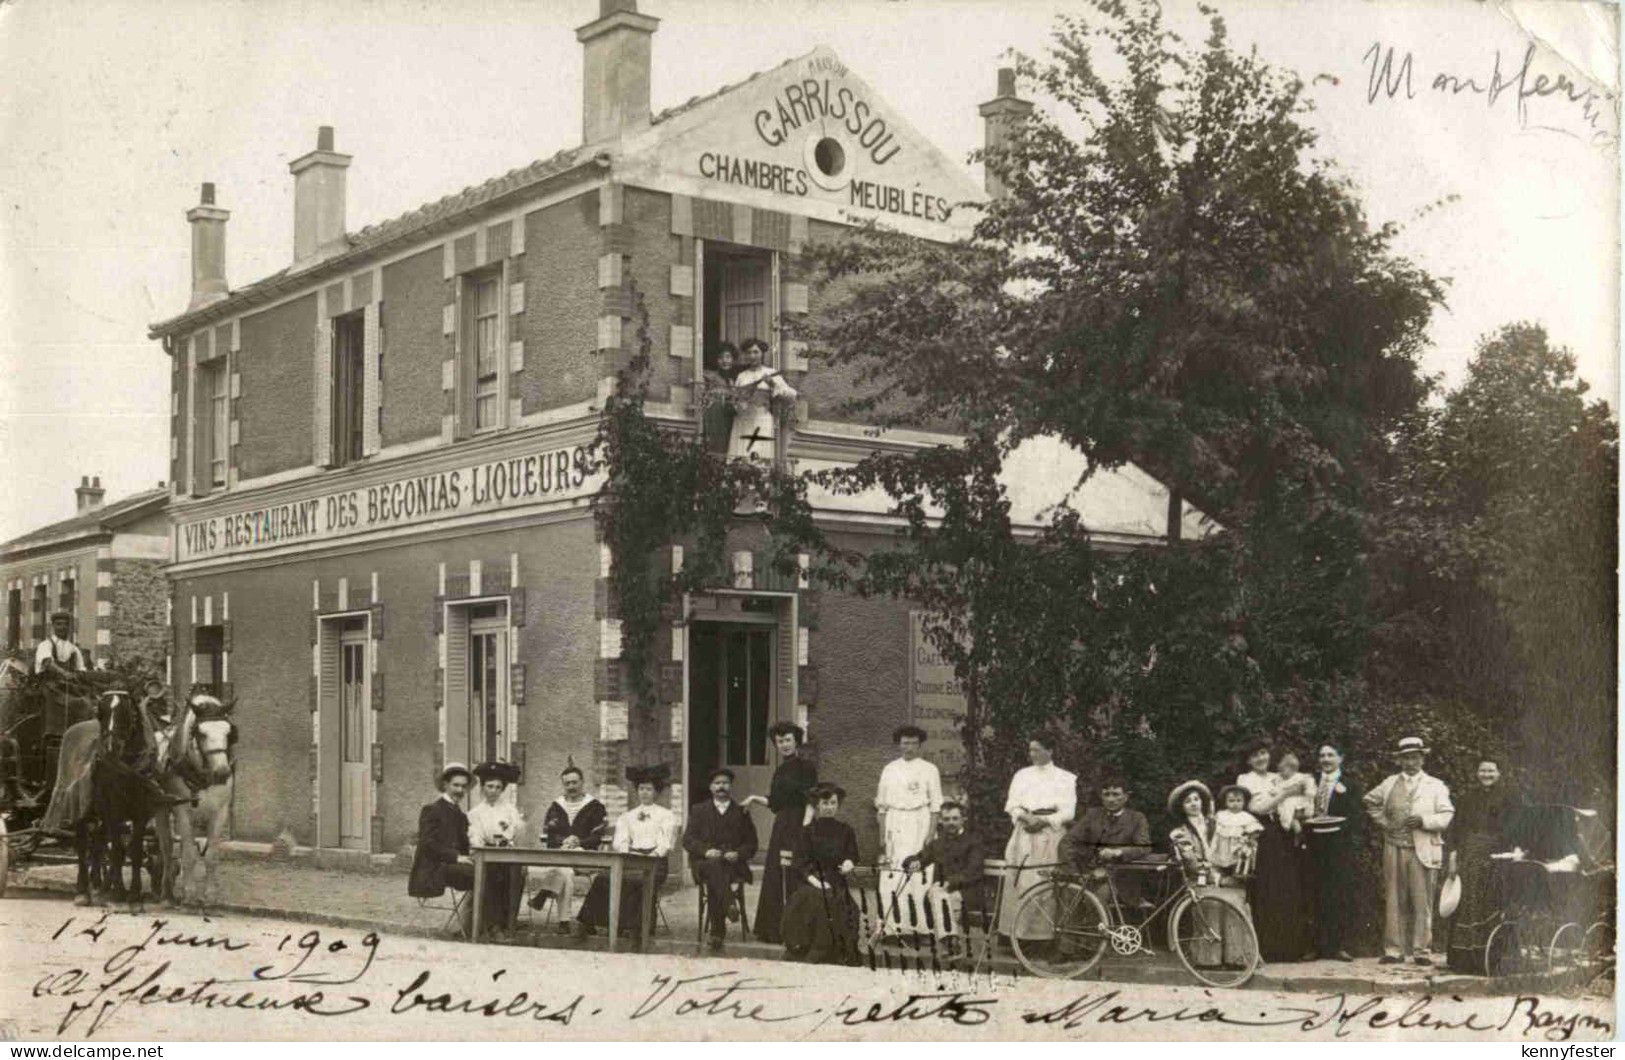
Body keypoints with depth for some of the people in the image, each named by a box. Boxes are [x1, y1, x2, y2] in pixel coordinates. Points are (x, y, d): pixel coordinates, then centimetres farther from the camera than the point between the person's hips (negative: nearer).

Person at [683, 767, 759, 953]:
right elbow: (688, 839, 7)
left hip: (734, 864, 0)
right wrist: (706, 851, -13)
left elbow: (751, 843, 14)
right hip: (704, 863, 0)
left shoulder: (741, 812, 20)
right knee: (714, 865, -38)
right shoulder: (699, 811, 19)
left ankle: (715, 932, -38)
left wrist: (738, 854, -9)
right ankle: (728, 906, -51)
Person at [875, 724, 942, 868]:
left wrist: (932, 832, -6)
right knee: (894, 866, -5)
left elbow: (935, 804, 3)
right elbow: (881, 804, 12)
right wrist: (882, 834, 7)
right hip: (895, 821, 2)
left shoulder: (929, 769, 5)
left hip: (919, 822, -2)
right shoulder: (889, 769, 11)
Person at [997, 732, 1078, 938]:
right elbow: (1012, 805, 9)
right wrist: (1024, 816, -11)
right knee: (1020, 883, -4)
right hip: (1023, 835, 3)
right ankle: (1018, 934, -3)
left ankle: (1045, 933, -8)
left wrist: (1043, 820, -14)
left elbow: (1068, 812, -1)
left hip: (1050, 835, -3)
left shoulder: (1065, 778, 6)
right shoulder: (1022, 775, 15)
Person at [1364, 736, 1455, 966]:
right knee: (1394, 901, 2)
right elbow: (1370, 801, 27)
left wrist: (1424, 821, -14)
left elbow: (1447, 816, 2)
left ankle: (1421, 950, 3)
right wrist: (1382, 821, 11)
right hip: (1394, 849, 2)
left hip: (1423, 851, -2)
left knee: (1422, 901, -3)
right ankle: (1394, 950, 6)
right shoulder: (1389, 784, 14)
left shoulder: (1435, 786, 9)